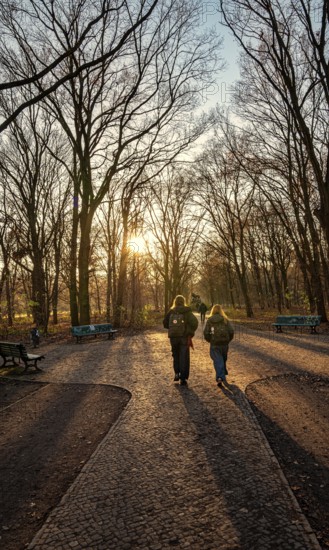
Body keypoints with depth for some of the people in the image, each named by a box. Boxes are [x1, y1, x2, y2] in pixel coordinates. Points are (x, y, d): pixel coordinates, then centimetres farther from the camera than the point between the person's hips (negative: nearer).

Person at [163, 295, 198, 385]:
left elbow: (165, 324, 5)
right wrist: (190, 333, -3)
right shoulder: (187, 312, -4)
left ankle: (177, 373, 14)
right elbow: (194, 322, -15)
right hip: (184, 337, -2)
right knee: (184, 357, 5)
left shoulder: (171, 312, 2)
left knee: (175, 355, 21)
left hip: (173, 337, 2)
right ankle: (183, 378, 4)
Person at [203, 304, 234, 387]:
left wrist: (210, 340, 11)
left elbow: (206, 333, -6)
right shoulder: (225, 320, 0)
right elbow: (231, 331, -7)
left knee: (217, 361, 0)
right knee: (223, 360, 21)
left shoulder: (209, 320, -1)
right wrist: (228, 340, 8)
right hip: (224, 343, 1)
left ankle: (220, 377, -17)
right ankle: (223, 375, 36)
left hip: (214, 345, -1)